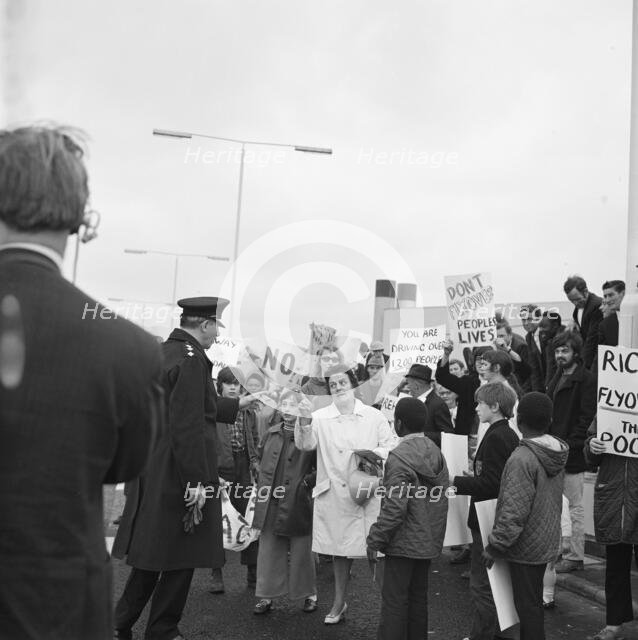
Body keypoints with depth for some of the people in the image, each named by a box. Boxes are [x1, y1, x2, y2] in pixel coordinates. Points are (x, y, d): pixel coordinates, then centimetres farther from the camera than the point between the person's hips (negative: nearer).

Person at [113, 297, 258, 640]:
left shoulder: (162, 352, 11)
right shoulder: (191, 359, -19)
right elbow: (188, 425, -24)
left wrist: (237, 404, 30)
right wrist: (197, 481, -21)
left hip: (152, 472, 9)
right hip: (177, 477, -9)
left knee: (152, 554, 19)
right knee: (179, 559, 6)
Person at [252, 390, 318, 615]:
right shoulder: (271, 434, 9)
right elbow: (262, 460, 22)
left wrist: (307, 482, -13)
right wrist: (262, 485, 14)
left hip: (298, 505, -5)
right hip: (270, 504, 5)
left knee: (301, 552, 7)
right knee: (268, 551, 10)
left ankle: (309, 594, 23)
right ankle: (267, 596, 21)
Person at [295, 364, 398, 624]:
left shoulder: (374, 416, 3)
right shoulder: (320, 417, 3)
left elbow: (391, 444, 4)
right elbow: (306, 444, -10)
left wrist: (375, 453, -15)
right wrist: (303, 424, -28)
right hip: (333, 494, 1)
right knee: (339, 549, 13)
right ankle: (339, 602, 30)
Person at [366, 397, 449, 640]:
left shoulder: (400, 457, -20)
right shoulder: (435, 452, 4)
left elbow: (394, 507, -23)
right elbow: (441, 499, 11)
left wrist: (375, 538, -14)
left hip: (404, 542, -8)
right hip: (429, 541, 8)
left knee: (394, 601, 0)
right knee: (418, 597, 18)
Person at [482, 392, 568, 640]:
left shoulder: (522, 459, -25)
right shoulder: (556, 453, 0)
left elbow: (514, 512, -25)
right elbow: (555, 500, 10)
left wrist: (495, 546, -16)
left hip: (525, 546, -8)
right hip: (547, 542, 8)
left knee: (527, 606, 4)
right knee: (534, 602, 22)